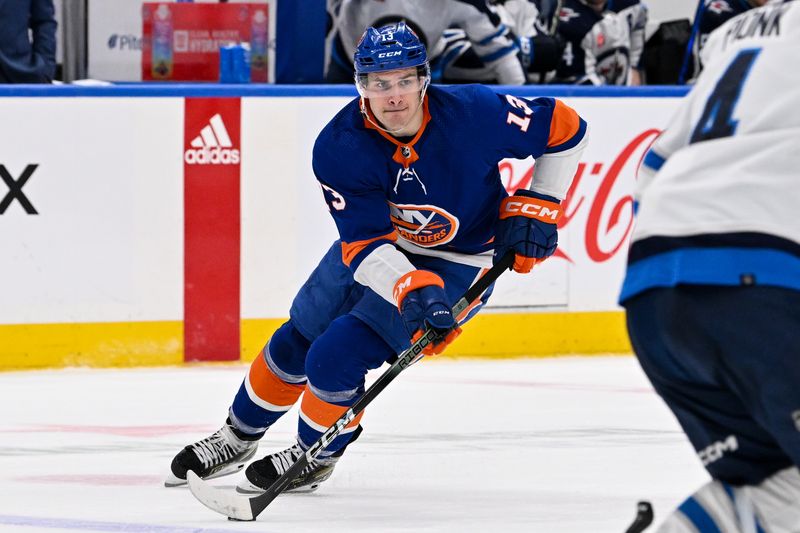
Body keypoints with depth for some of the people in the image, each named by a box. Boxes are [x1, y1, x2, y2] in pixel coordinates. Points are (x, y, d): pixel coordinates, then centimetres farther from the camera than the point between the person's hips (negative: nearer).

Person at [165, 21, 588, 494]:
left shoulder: (475, 113, -29)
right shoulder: (339, 148, -24)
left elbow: (565, 128, -13)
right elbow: (366, 244, -28)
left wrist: (535, 208, -16)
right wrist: (412, 291, -45)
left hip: (456, 262, -4)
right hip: (377, 242, 4)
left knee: (336, 358, -15)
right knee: (295, 343, 14)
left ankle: (316, 457, 14)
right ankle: (238, 439, 42)